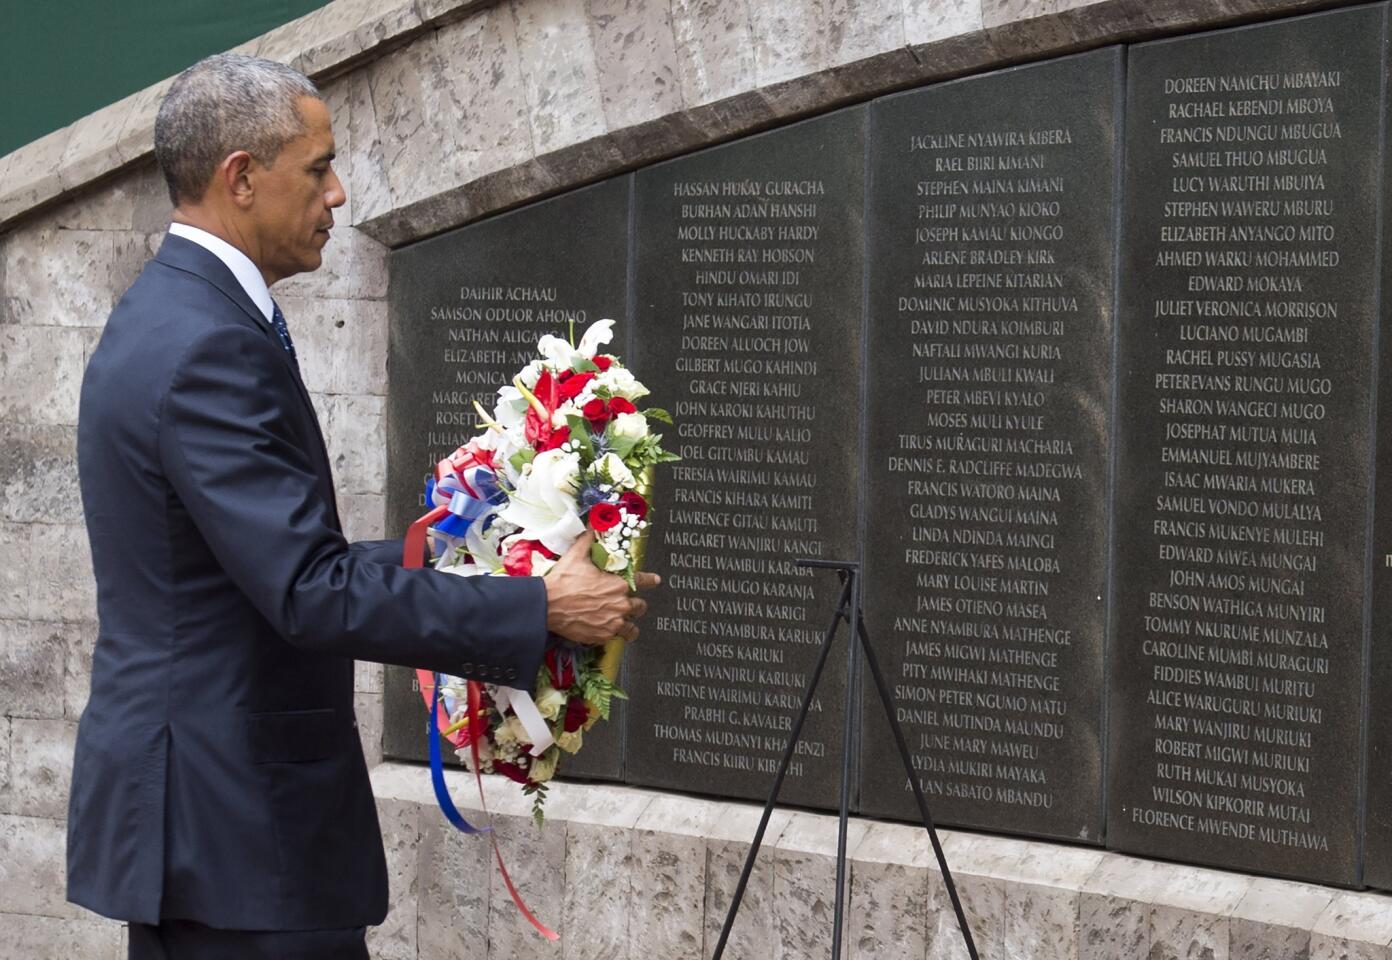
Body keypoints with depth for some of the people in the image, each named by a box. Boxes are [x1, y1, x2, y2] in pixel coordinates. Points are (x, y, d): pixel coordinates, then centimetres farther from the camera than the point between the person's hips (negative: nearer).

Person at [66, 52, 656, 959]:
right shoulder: (209, 348, -20)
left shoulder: (163, 318, 13)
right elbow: (311, 589, -24)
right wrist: (542, 607, -18)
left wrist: (440, 569, 17)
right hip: (237, 817, -10)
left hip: (182, 801, 10)